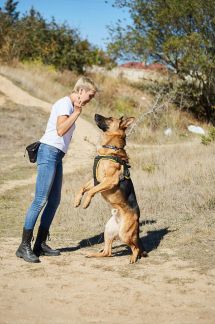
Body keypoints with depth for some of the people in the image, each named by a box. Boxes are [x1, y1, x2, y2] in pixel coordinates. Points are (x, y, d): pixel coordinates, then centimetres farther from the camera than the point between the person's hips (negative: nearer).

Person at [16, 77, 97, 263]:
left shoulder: (70, 105, 19)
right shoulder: (65, 103, -9)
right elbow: (60, 130, -23)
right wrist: (77, 112, -18)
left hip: (57, 156, 10)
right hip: (49, 152, -10)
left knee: (54, 200, 8)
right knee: (41, 200, -14)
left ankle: (40, 244, 13)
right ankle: (24, 246, -12)